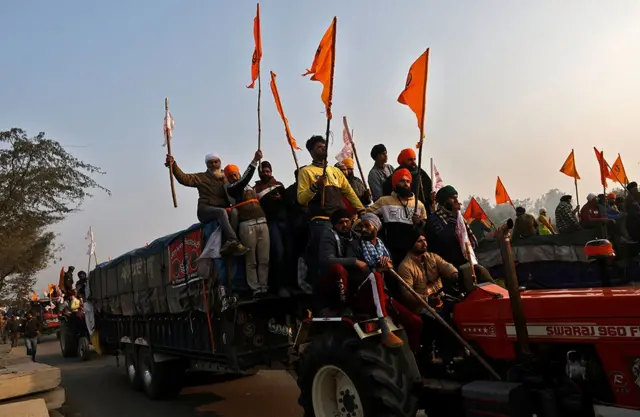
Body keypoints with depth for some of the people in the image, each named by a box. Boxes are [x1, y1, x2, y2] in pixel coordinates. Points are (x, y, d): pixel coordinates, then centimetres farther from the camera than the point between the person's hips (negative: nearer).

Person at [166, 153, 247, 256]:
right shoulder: (201, 177, 13)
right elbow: (184, 178, -1)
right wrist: (173, 165, -14)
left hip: (223, 210, 3)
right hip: (205, 210, -3)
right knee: (221, 212, -36)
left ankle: (228, 244, -43)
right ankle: (234, 241, -49)